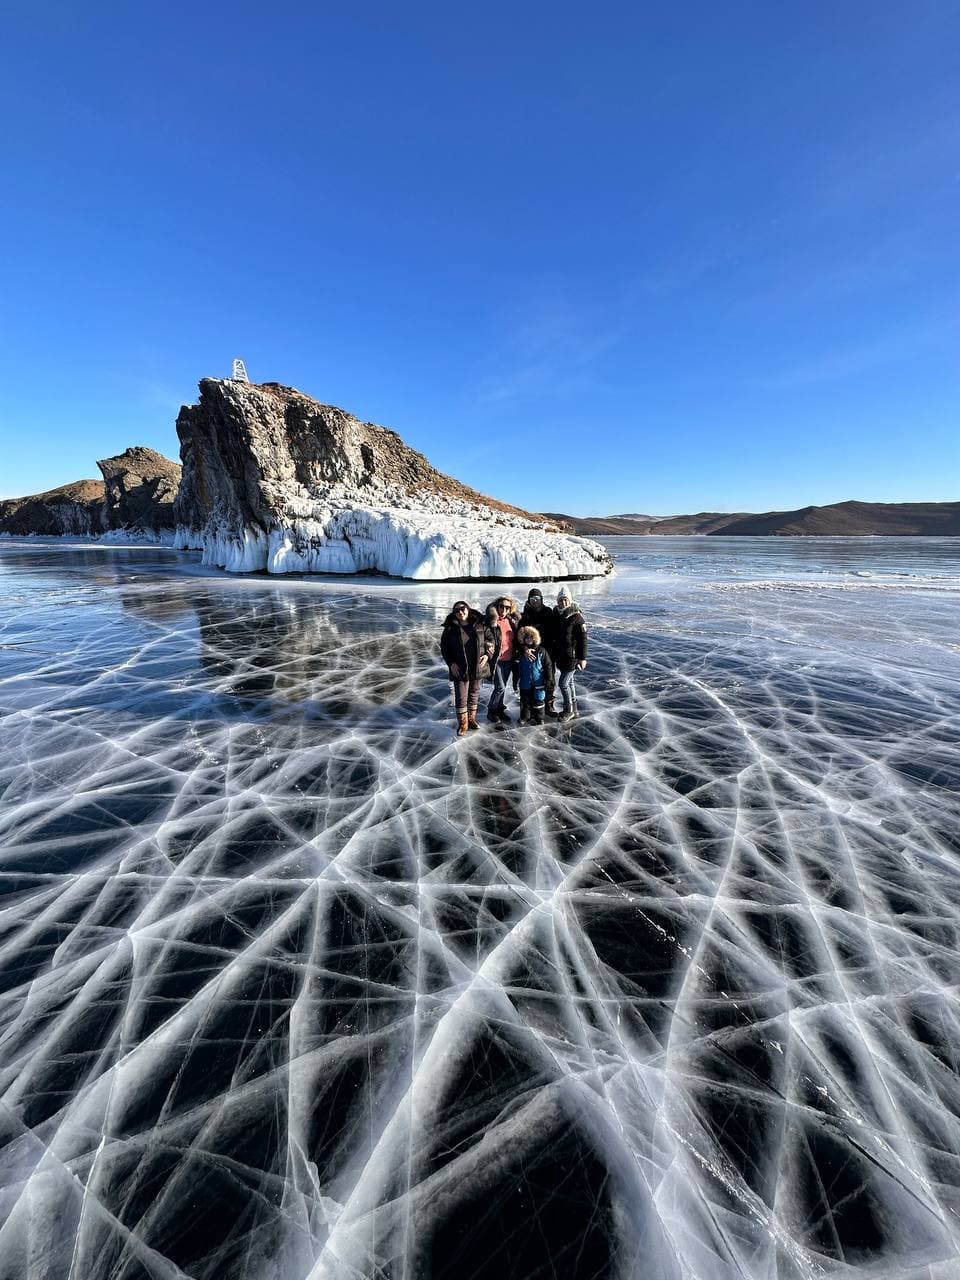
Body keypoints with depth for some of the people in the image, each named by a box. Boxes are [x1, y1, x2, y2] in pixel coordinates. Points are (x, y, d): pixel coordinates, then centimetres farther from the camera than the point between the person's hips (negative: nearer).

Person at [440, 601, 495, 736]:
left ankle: (471, 719, 33)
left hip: (477, 668, 2)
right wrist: (451, 663, -10)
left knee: (474, 695, 16)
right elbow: (444, 647, 0)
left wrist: (487, 655, -8)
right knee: (461, 698, -1)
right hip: (459, 669, -2)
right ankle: (462, 725, 14)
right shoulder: (450, 628, -5)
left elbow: (491, 640, 7)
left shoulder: (480, 625, -1)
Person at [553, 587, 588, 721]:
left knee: (563, 683, -5)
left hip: (572, 657, -7)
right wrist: (554, 654, 17)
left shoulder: (576, 617, -15)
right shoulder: (556, 615, 4)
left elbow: (583, 639, -13)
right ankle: (574, 709, 30)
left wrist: (583, 658, -13)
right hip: (560, 656, 7)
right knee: (569, 681, 17)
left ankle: (568, 710, 12)